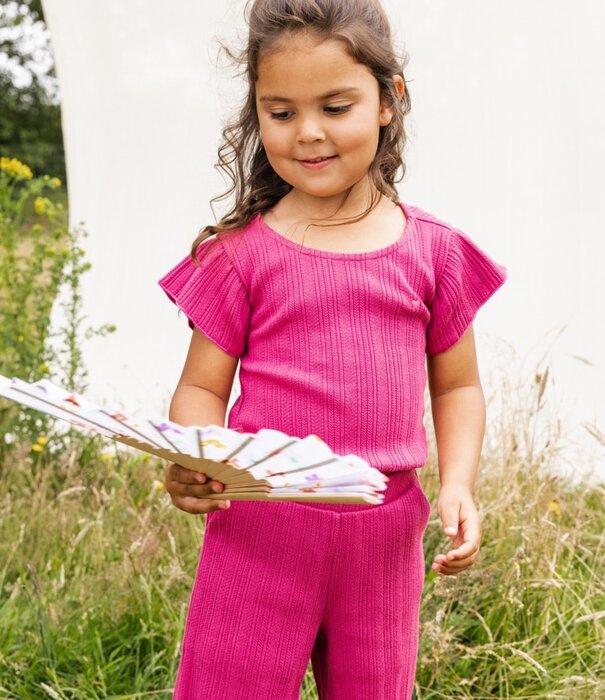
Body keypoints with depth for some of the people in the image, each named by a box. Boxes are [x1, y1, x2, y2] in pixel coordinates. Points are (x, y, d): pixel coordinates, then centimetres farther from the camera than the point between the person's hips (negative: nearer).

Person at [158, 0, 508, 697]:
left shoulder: (433, 250, 3)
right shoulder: (240, 254, -2)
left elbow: (457, 386, 11)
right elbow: (202, 386, 1)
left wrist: (457, 485, -4)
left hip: (384, 536, 2)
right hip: (257, 528, -2)